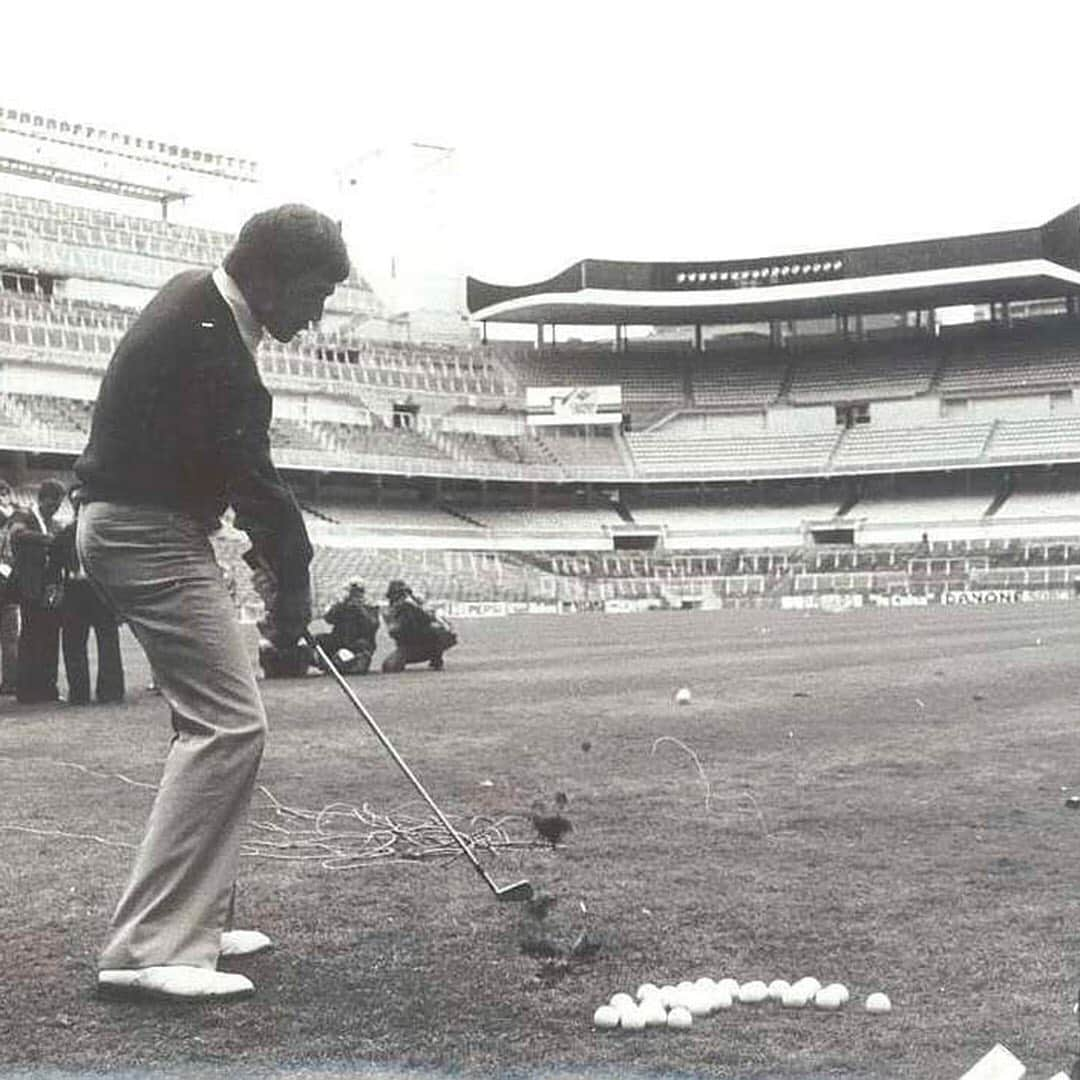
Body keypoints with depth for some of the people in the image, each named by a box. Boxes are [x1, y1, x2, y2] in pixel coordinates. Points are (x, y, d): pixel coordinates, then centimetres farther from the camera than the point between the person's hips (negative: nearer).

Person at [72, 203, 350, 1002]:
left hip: (144, 525, 11)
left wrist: (277, 554, 9)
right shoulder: (207, 340, -21)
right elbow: (248, 470, -20)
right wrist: (292, 577, -11)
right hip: (148, 535, -11)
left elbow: (237, 459, 15)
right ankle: (150, 949, -16)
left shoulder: (203, 306, 12)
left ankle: (194, 921, 21)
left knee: (218, 719, 15)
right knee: (229, 725, -15)